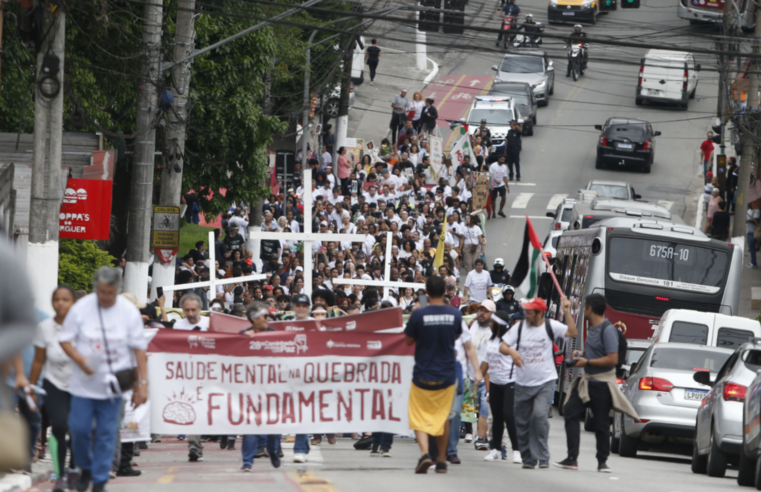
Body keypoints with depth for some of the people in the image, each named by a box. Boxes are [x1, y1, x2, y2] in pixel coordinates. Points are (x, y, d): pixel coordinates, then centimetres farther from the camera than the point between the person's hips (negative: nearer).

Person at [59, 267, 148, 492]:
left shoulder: (129, 311, -2)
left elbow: (139, 348, 1)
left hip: (113, 385, 0)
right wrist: (80, 359, -16)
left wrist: (142, 383, -2)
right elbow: (65, 339, 2)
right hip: (83, 384, 0)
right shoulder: (81, 308, -4)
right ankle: (85, 469, 24)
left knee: (106, 434, 0)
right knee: (79, 429, -1)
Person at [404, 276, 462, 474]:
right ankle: (442, 460, 23)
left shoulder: (418, 315, -14)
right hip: (447, 375, 3)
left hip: (423, 374, -3)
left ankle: (424, 452, -19)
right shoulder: (455, 314, -5)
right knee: (443, 416, 18)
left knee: (419, 417, 5)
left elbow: (408, 341, -1)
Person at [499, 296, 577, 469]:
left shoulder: (551, 326, -1)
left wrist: (567, 311, -19)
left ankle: (542, 457, -15)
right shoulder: (520, 327, 5)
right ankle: (528, 459, 20)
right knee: (522, 422, 6)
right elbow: (502, 347, 3)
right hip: (523, 383, 4)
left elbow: (572, 333, -12)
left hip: (545, 383, -4)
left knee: (540, 415, -22)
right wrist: (512, 351, -19)